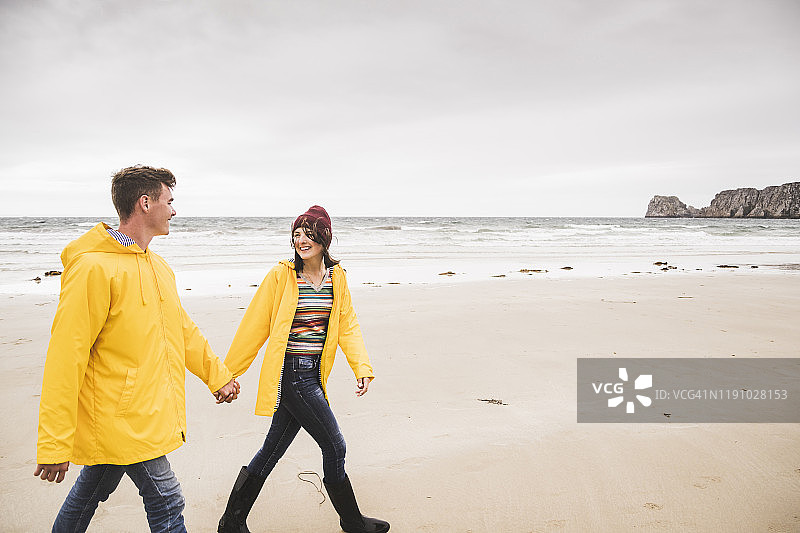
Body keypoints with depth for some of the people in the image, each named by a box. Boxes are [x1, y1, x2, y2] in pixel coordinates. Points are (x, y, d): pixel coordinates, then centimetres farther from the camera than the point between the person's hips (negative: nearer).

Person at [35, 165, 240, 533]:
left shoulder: (157, 266, 10)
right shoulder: (94, 267, -19)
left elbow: (182, 329, 20)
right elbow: (66, 356, -20)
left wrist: (218, 374, 25)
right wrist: (54, 445, -19)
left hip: (150, 412, 8)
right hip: (121, 418, -8)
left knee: (91, 491, 22)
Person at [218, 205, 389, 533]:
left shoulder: (336, 276, 8)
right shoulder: (281, 275, -8)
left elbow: (348, 325, 9)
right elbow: (255, 326, -4)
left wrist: (362, 367, -5)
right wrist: (228, 373, 1)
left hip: (313, 375, 6)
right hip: (289, 374, -6)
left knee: (273, 449, 14)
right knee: (334, 446, 0)